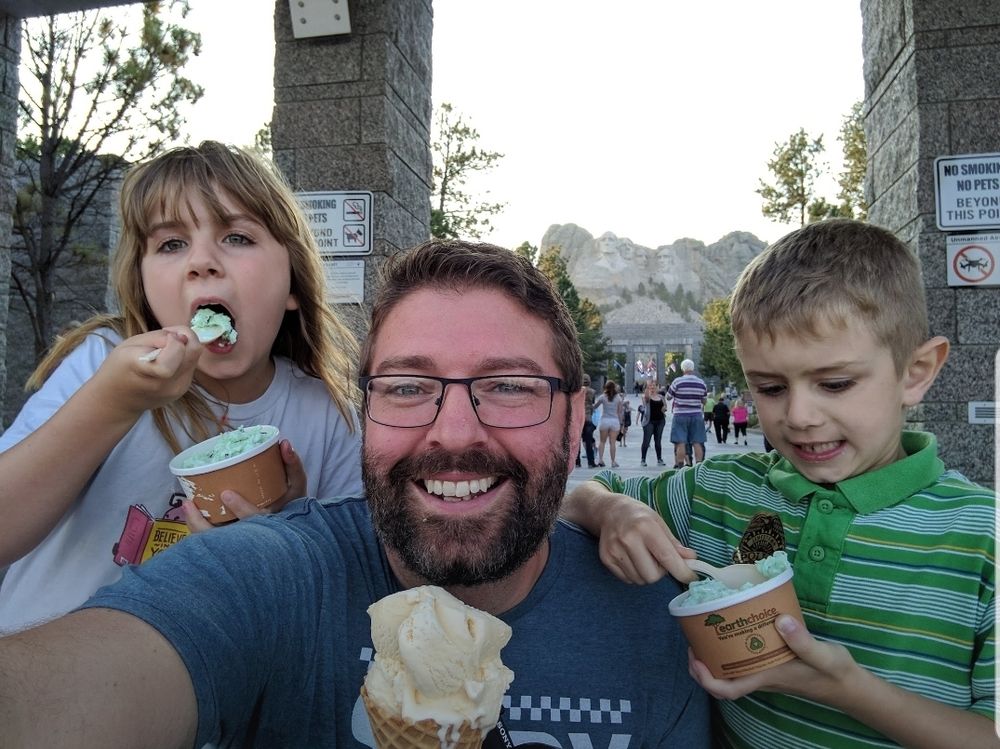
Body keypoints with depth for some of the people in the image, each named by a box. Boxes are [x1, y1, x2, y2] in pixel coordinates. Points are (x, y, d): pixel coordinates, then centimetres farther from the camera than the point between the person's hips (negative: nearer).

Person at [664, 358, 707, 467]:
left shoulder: (677, 382, -8)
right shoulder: (701, 383, 2)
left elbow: (668, 397, 2)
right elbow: (704, 401, 11)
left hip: (680, 415, -3)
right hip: (696, 415, 3)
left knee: (680, 442, -1)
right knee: (697, 443, 5)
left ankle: (680, 465, -2)